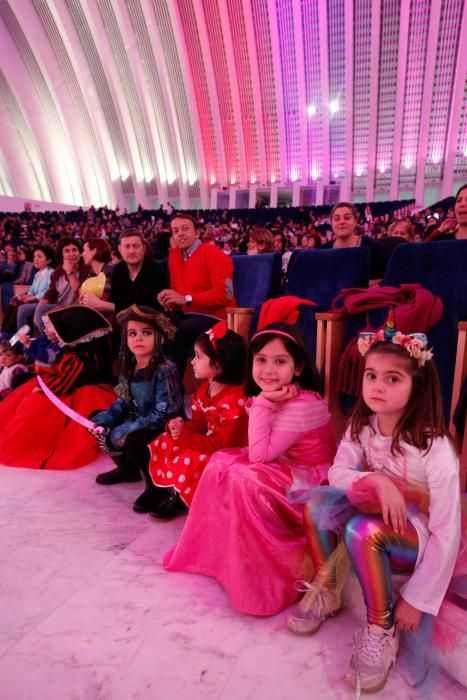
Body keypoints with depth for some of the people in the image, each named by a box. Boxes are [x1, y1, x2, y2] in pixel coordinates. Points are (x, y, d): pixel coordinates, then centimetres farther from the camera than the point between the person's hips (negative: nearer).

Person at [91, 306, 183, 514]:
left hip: (166, 429, -8)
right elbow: (123, 402, 8)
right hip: (138, 423, 8)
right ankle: (127, 468, 24)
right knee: (96, 421, 5)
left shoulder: (165, 370, -25)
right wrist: (102, 421, -10)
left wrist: (121, 432, -27)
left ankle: (157, 485, -6)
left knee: (133, 441, -33)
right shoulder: (127, 365, -2)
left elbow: (162, 415, -27)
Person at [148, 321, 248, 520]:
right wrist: (181, 427, -17)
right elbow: (199, 424, 6)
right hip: (209, 444, 9)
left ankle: (182, 500, 1)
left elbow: (222, 444, -27)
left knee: (187, 463, -29)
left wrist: (185, 437, -28)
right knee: (163, 445, 1)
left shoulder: (235, 400, -29)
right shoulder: (205, 389, 1)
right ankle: (176, 492, 8)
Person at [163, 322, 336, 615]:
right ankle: (221, 553, 8)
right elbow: (263, 451, -2)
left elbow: (259, 454, -28)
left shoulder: (301, 406, -28)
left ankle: (280, 572, -8)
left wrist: (263, 403, -29)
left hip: (313, 483, -9)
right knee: (222, 462, -6)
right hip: (288, 469, 9)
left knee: (246, 480, -29)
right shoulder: (276, 398, -3)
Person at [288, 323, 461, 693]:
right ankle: (326, 592, 2)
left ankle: (382, 629, -10)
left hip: (419, 539, -5)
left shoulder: (434, 447, -26)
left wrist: (417, 599, -19)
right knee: (319, 503, -21)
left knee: (363, 531, -34)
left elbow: (447, 532, -22)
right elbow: (337, 473, -10)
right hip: (377, 518, 5)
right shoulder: (361, 426, -11)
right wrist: (376, 481, -31)